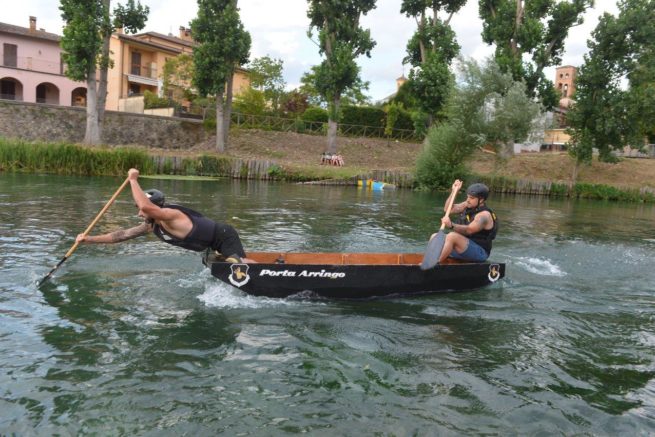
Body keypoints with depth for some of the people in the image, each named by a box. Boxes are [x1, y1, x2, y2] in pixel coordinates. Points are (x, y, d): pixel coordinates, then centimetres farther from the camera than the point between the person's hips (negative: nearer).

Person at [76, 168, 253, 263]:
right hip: (215, 243, 10)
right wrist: (89, 239, 1)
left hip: (224, 236, -10)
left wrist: (133, 180, -35)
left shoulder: (170, 216, -27)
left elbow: (146, 206, -48)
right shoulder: (151, 225, 1)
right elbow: (122, 235, 4)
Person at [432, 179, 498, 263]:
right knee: (435, 237, 0)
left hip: (479, 253, -10)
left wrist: (451, 226, -50)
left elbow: (469, 230, -34)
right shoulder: (467, 206, 8)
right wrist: (454, 191, 3)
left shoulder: (484, 215, -19)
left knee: (451, 236, -32)